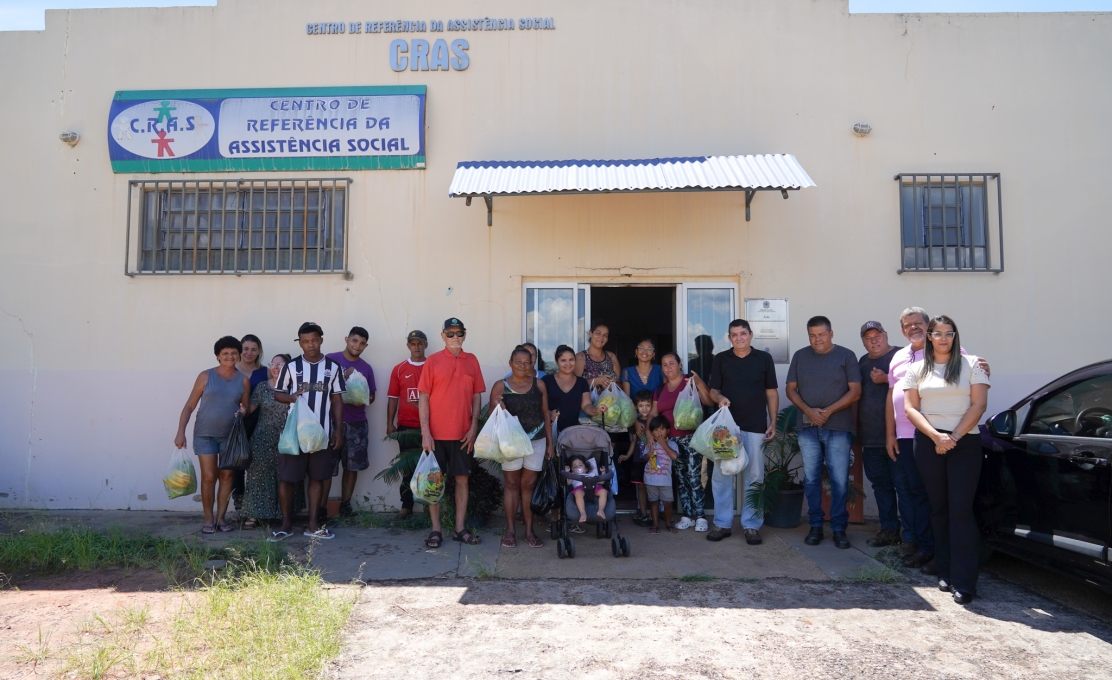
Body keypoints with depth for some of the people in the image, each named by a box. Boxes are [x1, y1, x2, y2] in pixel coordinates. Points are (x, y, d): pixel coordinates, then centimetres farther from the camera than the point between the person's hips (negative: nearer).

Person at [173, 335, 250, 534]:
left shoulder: (243, 380, 2)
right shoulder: (206, 376, -4)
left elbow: (246, 407, 12)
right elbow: (189, 406, -2)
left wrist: (243, 411, -12)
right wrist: (181, 432, -8)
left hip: (230, 435, 3)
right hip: (205, 434, -2)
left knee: (226, 476, 5)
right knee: (208, 476, -3)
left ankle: (220, 517, 16)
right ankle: (208, 519, 10)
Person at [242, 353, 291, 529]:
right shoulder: (262, 387, 4)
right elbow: (250, 407, 1)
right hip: (263, 439, 1)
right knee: (259, 475, -2)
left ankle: (284, 513, 14)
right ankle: (254, 515, 2)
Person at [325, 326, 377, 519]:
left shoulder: (366, 368, 11)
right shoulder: (331, 360, -1)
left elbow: (371, 395, 16)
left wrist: (365, 400, -7)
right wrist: (344, 377, -17)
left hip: (357, 423, 4)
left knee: (352, 466, 7)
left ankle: (345, 504, 18)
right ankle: (321, 506, 3)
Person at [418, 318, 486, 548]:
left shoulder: (472, 361, 6)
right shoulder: (432, 361, -2)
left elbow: (477, 396, 8)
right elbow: (423, 398, -3)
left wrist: (473, 427, 0)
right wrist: (425, 432, -10)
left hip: (463, 433, 3)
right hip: (436, 433, -2)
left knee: (462, 478, 7)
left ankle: (460, 528, 17)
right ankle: (435, 530, 14)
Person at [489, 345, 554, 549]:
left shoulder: (539, 385, 4)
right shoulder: (500, 386, -1)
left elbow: (546, 415, 8)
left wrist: (550, 443, 8)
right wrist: (497, 408, -22)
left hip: (536, 441, 2)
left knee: (529, 485, 6)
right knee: (511, 484, 5)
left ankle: (529, 530, 12)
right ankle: (510, 529, 12)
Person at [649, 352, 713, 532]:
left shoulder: (690, 382, -1)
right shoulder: (660, 389, 15)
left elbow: (708, 402, -11)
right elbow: (653, 413, 12)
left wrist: (699, 383, -23)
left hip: (691, 437, -5)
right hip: (671, 440, 5)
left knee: (694, 476, -11)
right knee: (680, 478, 7)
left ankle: (700, 516, -5)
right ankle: (687, 516, 13)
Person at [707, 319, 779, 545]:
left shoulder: (764, 358, 6)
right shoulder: (720, 359, 7)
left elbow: (771, 393, 8)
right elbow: (713, 390, 9)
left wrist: (773, 422, 1)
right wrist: (719, 398, -14)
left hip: (755, 427, -1)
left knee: (754, 477, 3)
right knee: (721, 475, 2)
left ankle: (752, 525, 14)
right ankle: (722, 524, 13)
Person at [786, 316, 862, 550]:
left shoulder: (846, 356, 2)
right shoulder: (800, 356, 9)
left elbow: (855, 391, -3)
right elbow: (791, 389, 8)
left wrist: (829, 411, -13)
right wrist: (808, 410, -9)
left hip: (838, 427, -2)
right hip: (808, 427, 2)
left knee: (840, 480, -2)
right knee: (811, 479, 5)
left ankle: (839, 528, 9)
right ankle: (815, 526, 15)